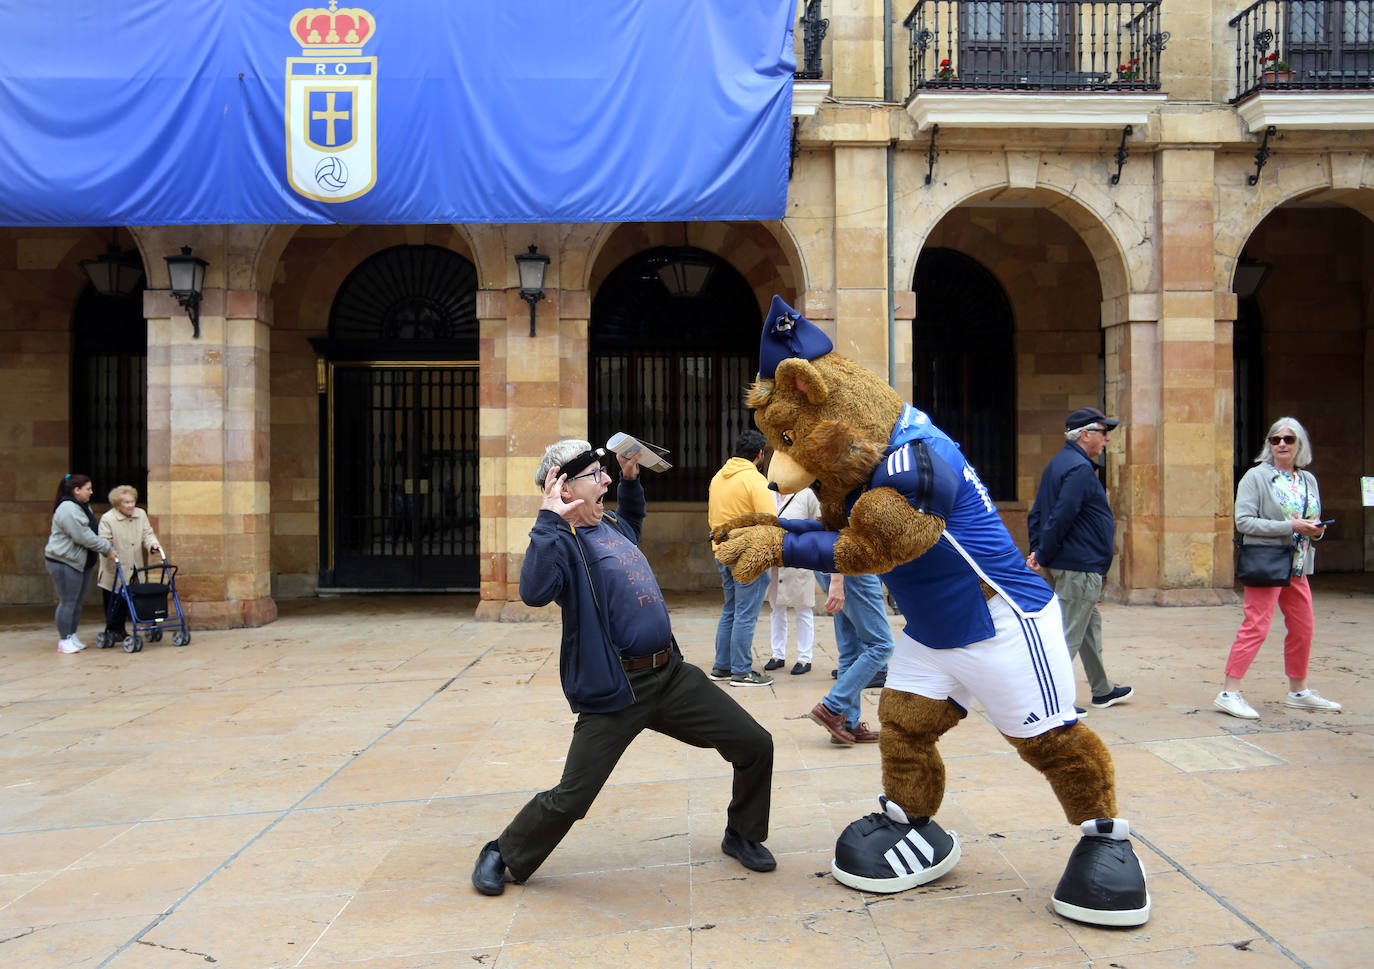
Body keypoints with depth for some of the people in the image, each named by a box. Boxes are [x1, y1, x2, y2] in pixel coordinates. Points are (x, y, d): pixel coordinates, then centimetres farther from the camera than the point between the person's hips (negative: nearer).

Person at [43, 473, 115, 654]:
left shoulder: (83, 506, 13)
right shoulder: (68, 509, -19)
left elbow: (89, 534, 20)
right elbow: (83, 537, -23)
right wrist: (107, 549, -17)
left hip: (81, 562, 10)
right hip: (64, 562, -10)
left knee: (77, 602, 13)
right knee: (68, 602, -4)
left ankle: (72, 637, 22)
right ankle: (64, 641, 4)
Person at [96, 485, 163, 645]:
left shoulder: (141, 514, 8)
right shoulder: (107, 519, -8)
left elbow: (147, 534, 6)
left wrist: (153, 544, -15)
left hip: (133, 569, 5)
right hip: (114, 571, -5)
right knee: (114, 600, -1)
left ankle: (119, 630, 23)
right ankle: (111, 630, 12)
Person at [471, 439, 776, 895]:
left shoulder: (611, 525, 14)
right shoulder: (563, 542, -12)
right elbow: (535, 590, -34)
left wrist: (630, 480, 27)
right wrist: (549, 519, -31)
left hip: (672, 676, 8)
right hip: (613, 693, -8)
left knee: (755, 745, 7)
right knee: (570, 800, -6)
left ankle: (743, 834, 32)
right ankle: (502, 856, 24)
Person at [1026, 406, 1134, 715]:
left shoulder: (1059, 463, 15)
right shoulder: (1080, 469, -18)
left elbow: (1036, 514, 14)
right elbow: (1060, 518, -24)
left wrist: (1038, 551, 7)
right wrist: (1043, 556, -16)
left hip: (1060, 564, 11)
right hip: (1080, 567, -11)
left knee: (1091, 626, 21)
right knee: (1070, 634, -4)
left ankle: (1102, 690, 34)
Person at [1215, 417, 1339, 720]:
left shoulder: (1308, 480, 13)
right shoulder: (1256, 476, -7)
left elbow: (1312, 520, 22)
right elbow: (1244, 521, -15)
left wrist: (1316, 530, -3)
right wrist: (1290, 527, -20)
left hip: (1298, 566, 7)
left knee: (1303, 628, 13)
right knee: (1256, 627, -10)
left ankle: (1298, 692, 28)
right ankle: (1228, 693, -6)